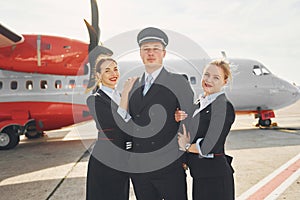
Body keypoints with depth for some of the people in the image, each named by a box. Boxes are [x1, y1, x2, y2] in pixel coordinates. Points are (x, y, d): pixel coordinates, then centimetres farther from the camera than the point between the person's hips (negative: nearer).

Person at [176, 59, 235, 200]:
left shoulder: (223, 105, -16)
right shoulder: (200, 103, 10)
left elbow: (207, 147, -21)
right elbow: (190, 133, 13)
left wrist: (186, 146, -4)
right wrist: (179, 120, -5)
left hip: (215, 175, -8)